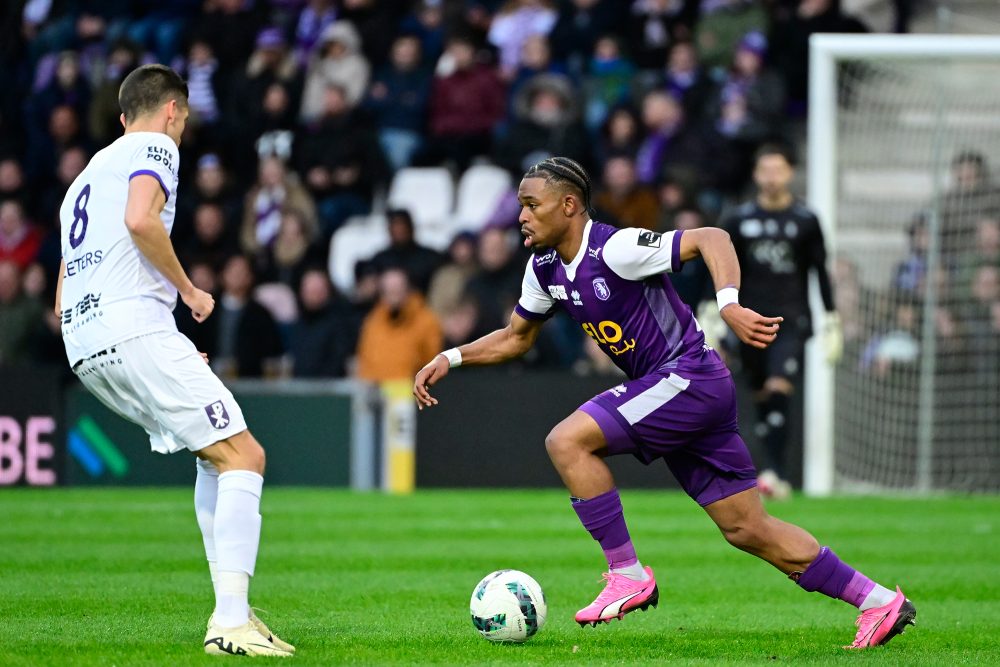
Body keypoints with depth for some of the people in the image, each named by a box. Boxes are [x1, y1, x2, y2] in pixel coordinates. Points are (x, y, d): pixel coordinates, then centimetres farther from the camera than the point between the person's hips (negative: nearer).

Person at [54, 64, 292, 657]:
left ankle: (234, 609, 9)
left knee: (218, 452, 19)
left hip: (83, 346, 9)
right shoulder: (154, 147, 5)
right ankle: (231, 622, -21)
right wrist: (189, 290, -5)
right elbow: (140, 219, -19)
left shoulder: (87, 175, 30)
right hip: (136, 328, -9)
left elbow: (62, 305, 29)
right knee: (244, 456, -9)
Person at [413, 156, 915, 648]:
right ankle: (879, 602, 12)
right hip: (669, 389, 9)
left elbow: (711, 238, -24)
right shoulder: (545, 268, 9)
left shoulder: (614, 249, -18)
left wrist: (729, 306, -38)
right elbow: (516, 337, 24)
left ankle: (627, 574, -10)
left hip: (690, 378, -9)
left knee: (567, 441, -17)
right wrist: (450, 358, 12)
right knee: (746, 528, 8)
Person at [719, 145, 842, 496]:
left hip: (792, 320, -3)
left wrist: (831, 319, 5)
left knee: (779, 389, -19)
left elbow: (821, 271, 8)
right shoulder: (738, 220, 6)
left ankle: (777, 473, -24)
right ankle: (776, 472, 18)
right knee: (762, 399, 7)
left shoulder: (805, 220, 2)